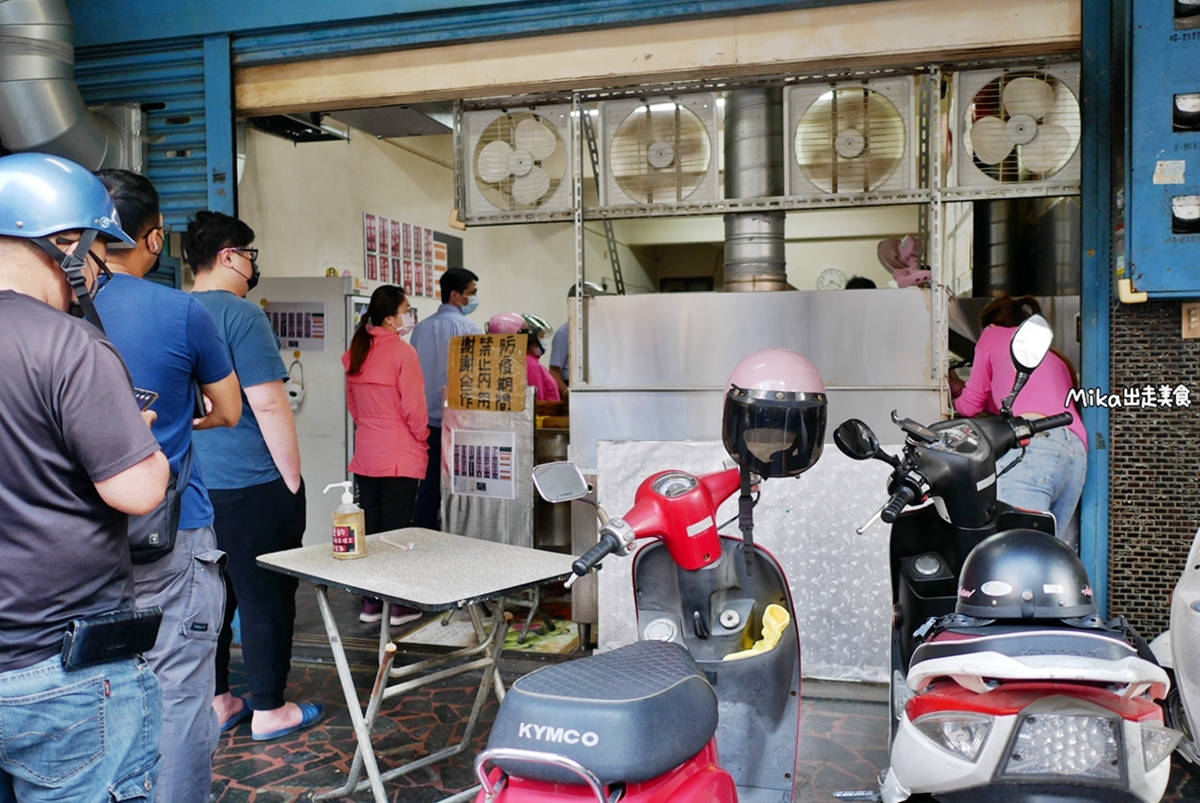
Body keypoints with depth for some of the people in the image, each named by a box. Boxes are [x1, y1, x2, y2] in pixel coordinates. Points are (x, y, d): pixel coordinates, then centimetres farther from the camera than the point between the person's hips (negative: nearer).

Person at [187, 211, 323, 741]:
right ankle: (269, 710, 14)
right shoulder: (240, 314, -14)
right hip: (252, 486, -8)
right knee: (265, 597, 4)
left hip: (193, 487, 8)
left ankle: (217, 702, 27)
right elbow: (268, 405, -19)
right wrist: (293, 479, -11)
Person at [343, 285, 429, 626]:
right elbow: (414, 406, -14)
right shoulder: (401, 351, -14)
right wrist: (422, 440, 0)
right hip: (400, 455, -6)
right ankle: (399, 605, 8)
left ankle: (370, 603, 20)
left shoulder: (356, 352, 7)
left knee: (369, 527, 11)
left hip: (365, 454, 6)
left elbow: (353, 403, 14)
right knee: (396, 530, 1)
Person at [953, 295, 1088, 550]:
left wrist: (956, 401, 44)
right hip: (1076, 451, 8)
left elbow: (971, 404, 21)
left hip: (1032, 444, -7)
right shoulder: (1057, 359, 37)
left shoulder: (993, 334, 19)